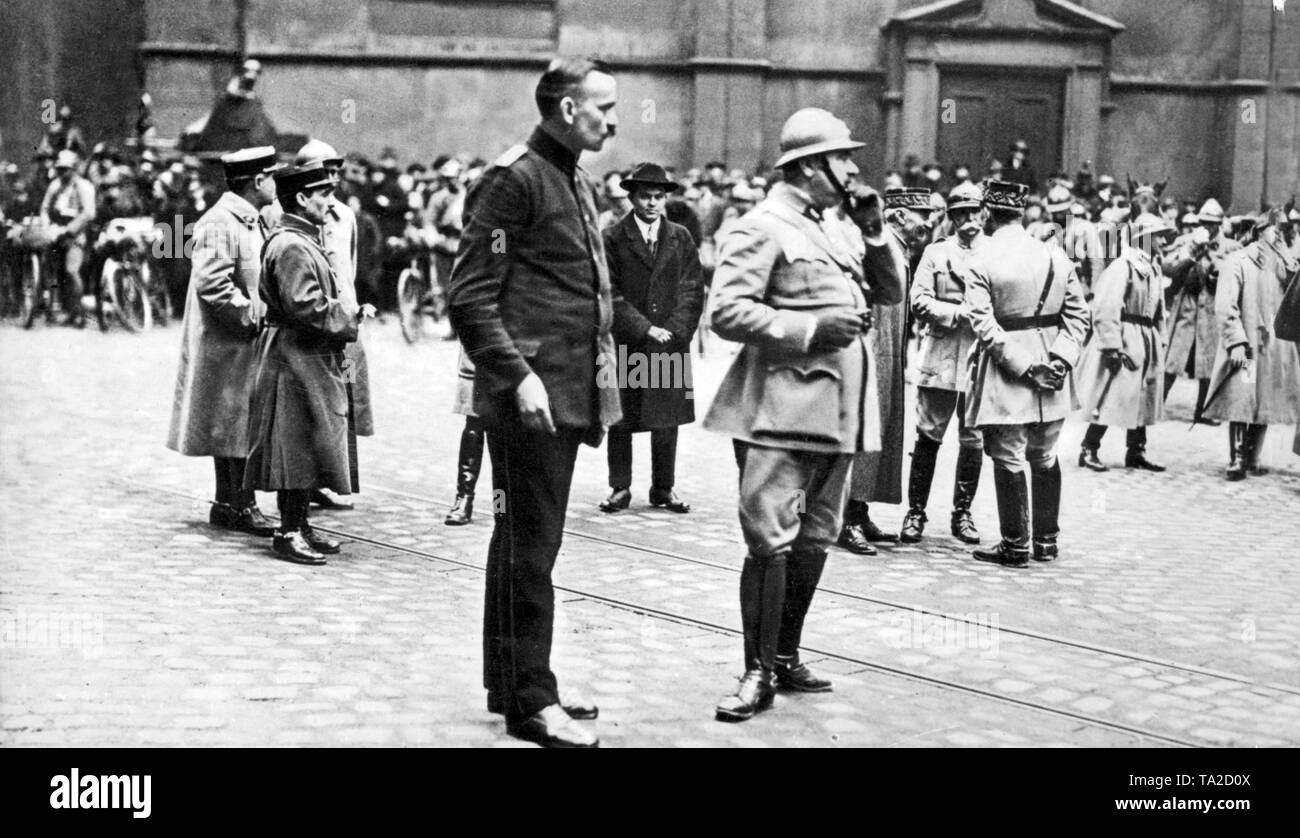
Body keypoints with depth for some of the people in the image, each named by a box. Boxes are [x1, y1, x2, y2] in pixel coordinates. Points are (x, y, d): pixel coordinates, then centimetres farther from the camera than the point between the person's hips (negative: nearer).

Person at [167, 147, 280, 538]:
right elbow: (211, 284, -24)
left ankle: (226, 503, 20)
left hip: (242, 343, 10)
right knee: (239, 425, -6)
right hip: (228, 344, -10)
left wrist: (260, 315, 11)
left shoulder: (248, 221, 15)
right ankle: (243, 507, -1)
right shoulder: (219, 224, -17)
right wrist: (254, 317, -19)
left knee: (231, 427, 14)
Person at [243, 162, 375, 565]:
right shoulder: (290, 246, -17)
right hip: (296, 358, -11)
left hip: (313, 358, 11)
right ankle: (289, 532, 0)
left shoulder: (304, 241, 16)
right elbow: (307, 307, -24)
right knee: (298, 444, -6)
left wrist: (349, 310, 8)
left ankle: (299, 524, 21)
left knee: (309, 446, 14)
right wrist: (352, 314, -13)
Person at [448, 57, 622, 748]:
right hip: (529, 397, -9)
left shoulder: (577, 183, 17)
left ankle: (514, 683, 24)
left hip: (568, 397, 9)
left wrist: (595, 388, 17)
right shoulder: (513, 179, -11)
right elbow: (469, 298, -15)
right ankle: (530, 701, 2)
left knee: (529, 544, 15)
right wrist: (519, 376, -22)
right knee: (530, 547, -4)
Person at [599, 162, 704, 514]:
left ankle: (664, 489, 16)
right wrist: (645, 329, -13)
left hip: (671, 344, 2)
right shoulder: (612, 238, -1)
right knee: (620, 420, 3)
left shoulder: (681, 239, 9)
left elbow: (692, 291, 5)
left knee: (667, 421, 6)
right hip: (625, 345, -2)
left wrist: (673, 332, -9)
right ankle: (620, 488, 13)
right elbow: (611, 293, -6)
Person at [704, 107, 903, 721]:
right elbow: (726, 312, -15)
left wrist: (874, 231, 4)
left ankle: (785, 656, 24)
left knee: (815, 541, 13)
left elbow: (890, 292, 18)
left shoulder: (841, 226, 16)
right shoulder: (762, 229, -7)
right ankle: (759, 672, -1)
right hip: (781, 409, -8)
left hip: (837, 409, 8)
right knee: (771, 541, -9)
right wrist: (811, 329, -19)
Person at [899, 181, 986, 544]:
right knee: (928, 435, -1)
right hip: (939, 359, -1)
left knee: (973, 440, 5)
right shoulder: (935, 253, 9)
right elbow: (919, 302, -1)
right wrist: (960, 312, -12)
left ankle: (962, 513, 16)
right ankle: (915, 512, 7)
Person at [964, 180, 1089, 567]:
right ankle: (1046, 541, 23)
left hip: (1004, 381, -5)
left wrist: (1024, 367, -15)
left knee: (1009, 461, 3)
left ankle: (1015, 545, 6)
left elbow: (985, 325, -16)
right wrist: (1060, 358, -6)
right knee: (1045, 459, 16)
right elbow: (1078, 313, 1)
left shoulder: (982, 261, -9)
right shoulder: (1056, 256, 4)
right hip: (1052, 378, 5)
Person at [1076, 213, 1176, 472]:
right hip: (1124, 341, -9)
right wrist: (1112, 347, -21)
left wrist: (1160, 343, 14)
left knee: (1144, 398, 11)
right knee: (1110, 399, -7)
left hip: (1147, 342, 9)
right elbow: (1106, 309, -19)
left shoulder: (1154, 269, 13)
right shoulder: (1123, 266, -14)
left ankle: (1136, 453, 20)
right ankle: (1088, 451, 1)